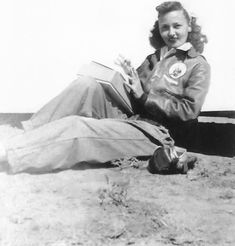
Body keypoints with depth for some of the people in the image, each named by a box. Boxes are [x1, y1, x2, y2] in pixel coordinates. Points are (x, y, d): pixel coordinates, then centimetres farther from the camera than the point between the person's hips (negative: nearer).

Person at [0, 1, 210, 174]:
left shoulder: (198, 65, 4)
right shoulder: (155, 57, 22)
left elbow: (188, 110, -6)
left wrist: (144, 96, -10)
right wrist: (129, 76, -3)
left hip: (150, 131, -6)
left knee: (76, 128, -27)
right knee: (86, 84, -19)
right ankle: (28, 137, -22)